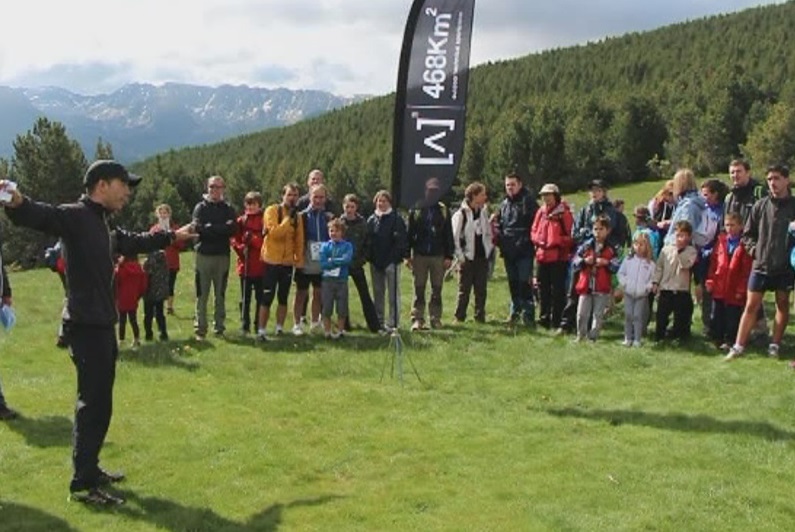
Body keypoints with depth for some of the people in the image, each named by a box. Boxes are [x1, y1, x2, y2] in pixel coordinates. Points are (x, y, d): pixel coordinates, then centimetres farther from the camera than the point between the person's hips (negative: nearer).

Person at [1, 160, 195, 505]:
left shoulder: (103, 225, 17)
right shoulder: (75, 215, -12)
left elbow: (132, 243, 36)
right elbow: (39, 216, -32)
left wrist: (171, 237, 48)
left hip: (102, 324, 10)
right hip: (86, 325, -10)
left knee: (98, 401, 18)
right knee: (94, 402, -6)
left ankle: (90, 469, 31)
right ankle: (83, 484, 1)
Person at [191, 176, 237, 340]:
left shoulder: (228, 209, 9)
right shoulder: (201, 207, 5)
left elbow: (232, 230, -7)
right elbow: (198, 228, -11)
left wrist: (210, 227, -10)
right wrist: (221, 228, -12)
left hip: (222, 256, 1)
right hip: (204, 255, -1)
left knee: (220, 295, 7)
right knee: (202, 295, 0)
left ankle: (219, 327, 14)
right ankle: (200, 329, 4)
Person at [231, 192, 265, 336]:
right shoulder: (241, 221, 7)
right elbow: (234, 239, 5)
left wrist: (253, 239, -18)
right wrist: (241, 249, -12)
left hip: (261, 265, -2)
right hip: (245, 265, 2)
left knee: (260, 297, 5)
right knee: (245, 297, 8)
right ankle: (245, 325, 15)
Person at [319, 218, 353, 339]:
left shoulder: (347, 246, 1)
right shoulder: (325, 246, 3)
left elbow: (347, 259, -17)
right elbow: (323, 264, -9)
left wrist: (332, 261, -12)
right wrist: (339, 262, -11)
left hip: (342, 280, 0)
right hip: (328, 280, 0)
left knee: (342, 309, 6)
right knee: (327, 308, 3)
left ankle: (340, 330, 18)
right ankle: (327, 331, 13)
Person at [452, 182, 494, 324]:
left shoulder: (484, 212, 10)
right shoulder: (461, 214, -9)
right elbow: (455, 236, -10)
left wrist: (489, 248, 7)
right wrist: (460, 256, -13)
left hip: (482, 257, 5)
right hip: (468, 258, -5)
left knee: (481, 289, 8)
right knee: (464, 290, 1)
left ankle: (480, 316, 16)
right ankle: (459, 317, 9)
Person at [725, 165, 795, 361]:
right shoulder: (761, 205, 1)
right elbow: (747, 234, 9)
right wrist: (755, 249, -3)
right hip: (761, 265, 1)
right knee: (751, 306, 2)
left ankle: (775, 345, 22)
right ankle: (738, 346, 3)